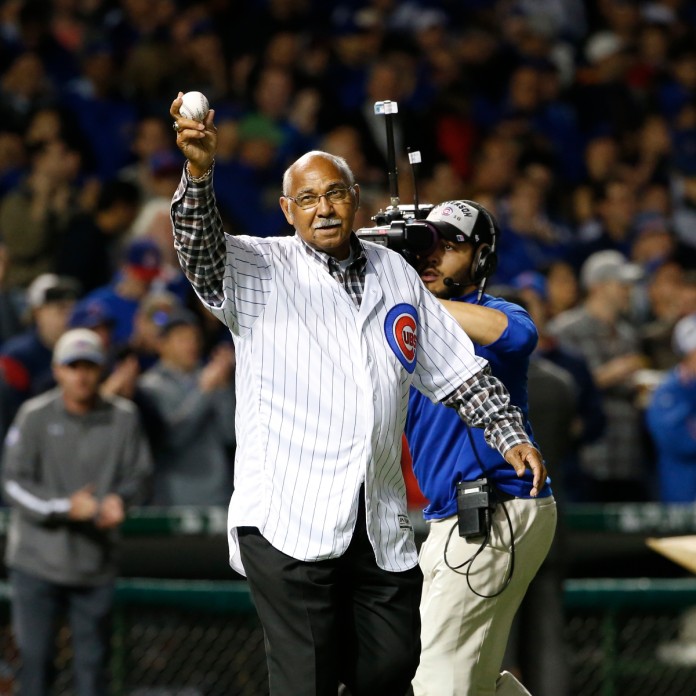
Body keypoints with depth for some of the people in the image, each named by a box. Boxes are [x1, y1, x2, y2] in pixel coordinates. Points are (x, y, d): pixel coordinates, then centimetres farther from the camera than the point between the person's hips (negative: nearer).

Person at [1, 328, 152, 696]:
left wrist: (119, 499, -15)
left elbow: (138, 474, 8)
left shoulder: (123, 417, 2)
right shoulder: (35, 416, -4)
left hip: (96, 564, 2)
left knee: (92, 658, 5)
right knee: (35, 655, -1)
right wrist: (65, 507, -20)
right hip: (37, 559, -2)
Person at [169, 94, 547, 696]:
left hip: (382, 527, 5)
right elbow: (201, 251, -18)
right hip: (288, 519, -5)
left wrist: (510, 435, 12)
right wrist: (199, 171, -35)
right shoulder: (260, 269, 3)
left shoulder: (395, 274, 16)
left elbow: (457, 369, 22)